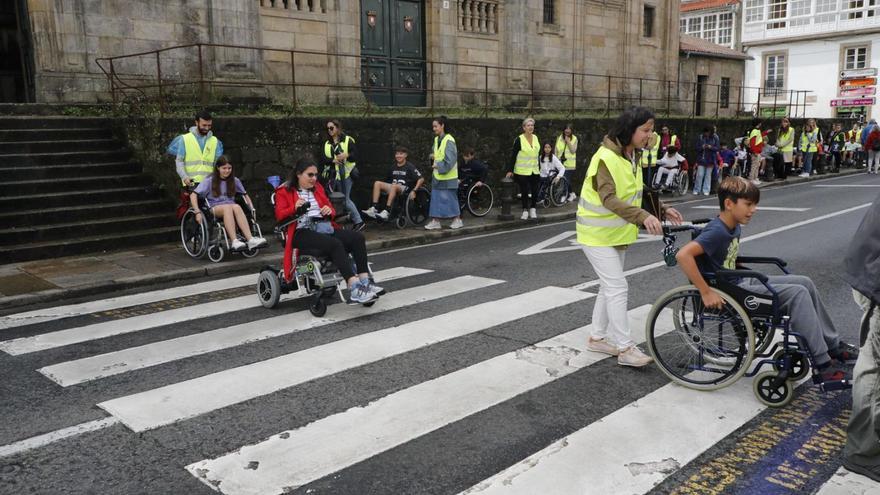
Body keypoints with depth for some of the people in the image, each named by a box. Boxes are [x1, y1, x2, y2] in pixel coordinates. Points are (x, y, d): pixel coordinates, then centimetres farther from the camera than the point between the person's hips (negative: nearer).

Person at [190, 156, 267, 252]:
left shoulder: (234, 181, 15)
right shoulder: (209, 180, 5)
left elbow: (245, 195, 23)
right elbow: (193, 195, -2)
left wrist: (252, 209, 7)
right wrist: (197, 212, -14)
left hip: (231, 207, 2)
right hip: (215, 208, -2)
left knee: (236, 207, -35)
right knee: (228, 207, -38)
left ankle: (250, 239, -51)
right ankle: (234, 242, -53)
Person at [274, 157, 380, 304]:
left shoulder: (317, 189, 27)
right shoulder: (284, 191, 11)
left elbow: (331, 209, 26)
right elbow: (279, 215, -1)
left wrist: (329, 211, 1)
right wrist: (295, 208, -21)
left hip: (324, 227, 6)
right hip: (302, 232, -6)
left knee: (358, 237, -21)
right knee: (335, 244, -36)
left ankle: (365, 282, -30)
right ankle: (354, 288, -43)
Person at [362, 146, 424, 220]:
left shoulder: (410, 167, 0)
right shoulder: (393, 167, 18)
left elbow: (421, 179, -7)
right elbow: (388, 180, 26)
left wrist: (414, 190, -16)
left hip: (405, 189, -6)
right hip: (393, 188, 6)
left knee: (394, 186, -38)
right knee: (377, 183, -15)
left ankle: (386, 212, -44)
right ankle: (373, 209, -27)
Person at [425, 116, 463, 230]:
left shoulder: (449, 140, -15)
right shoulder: (436, 139, 10)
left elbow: (450, 158, -19)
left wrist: (439, 166, -16)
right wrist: (434, 156, 2)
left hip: (447, 176, -8)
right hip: (437, 175, 8)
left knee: (450, 198, 0)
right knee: (436, 197, 8)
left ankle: (457, 220, 13)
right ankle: (435, 221, 13)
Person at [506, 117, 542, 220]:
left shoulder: (536, 138, 7)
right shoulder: (519, 139, -10)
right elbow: (513, 155, -9)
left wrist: (539, 168, 16)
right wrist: (510, 170, -12)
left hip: (534, 171, 5)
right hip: (522, 171, -5)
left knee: (535, 191, 5)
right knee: (524, 191, 1)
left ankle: (533, 209, 20)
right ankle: (525, 210, 14)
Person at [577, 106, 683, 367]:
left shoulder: (633, 156, 6)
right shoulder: (606, 157, -23)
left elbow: (636, 191, 16)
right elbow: (609, 199, -34)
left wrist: (663, 209, 4)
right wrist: (643, 217, -44)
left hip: (617, 232, 9)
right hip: (598, 234, -9)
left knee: (610, 286, 14)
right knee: (618, 287, -9)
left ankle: (598, 338, 27)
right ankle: (625, 348, -2)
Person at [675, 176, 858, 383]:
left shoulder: (734, 227, 7)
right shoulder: (717, 232, -22)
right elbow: (683, 255, -36)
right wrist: (706, 292, -33)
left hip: (742, 282, 10)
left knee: (805, 283, 8)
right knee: (797, 294, -16)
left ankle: (833, 345, 19)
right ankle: (822, 365, -8)